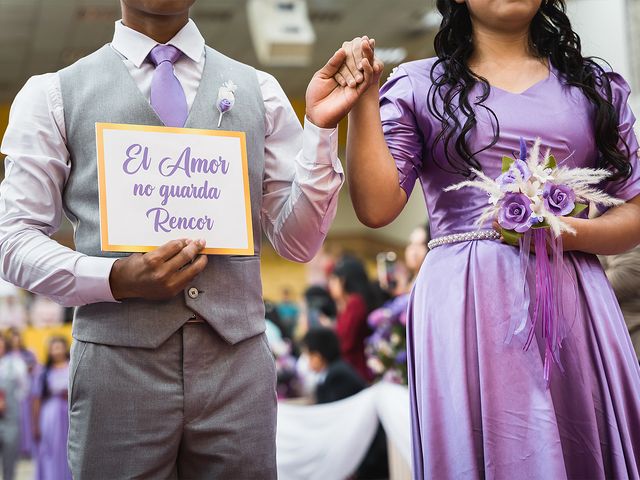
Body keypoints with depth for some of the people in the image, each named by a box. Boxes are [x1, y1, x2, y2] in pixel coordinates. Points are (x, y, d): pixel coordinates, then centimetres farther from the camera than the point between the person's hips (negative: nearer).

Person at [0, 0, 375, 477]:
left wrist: (320, 128, -5)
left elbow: (298, 242, 7)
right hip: (119, 364, -1)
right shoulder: (53, 95, 6)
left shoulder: (258, 91, 10)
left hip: (237, 364, 2)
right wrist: (116, 278, -14)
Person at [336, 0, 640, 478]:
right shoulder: (419, 86, 9)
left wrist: (570, 232, -8)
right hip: (465, 305, -2)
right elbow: (377, 206, -3)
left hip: (576, 300, 2)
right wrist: (364, 100, -6)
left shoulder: (597, 85, 14)